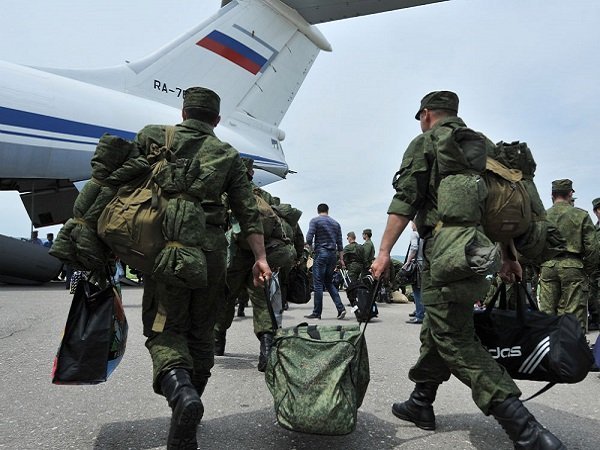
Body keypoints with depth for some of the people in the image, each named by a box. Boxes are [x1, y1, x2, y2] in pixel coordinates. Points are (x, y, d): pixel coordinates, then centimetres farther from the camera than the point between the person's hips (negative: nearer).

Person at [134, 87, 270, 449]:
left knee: (165, 329, 6)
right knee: (201, 332, 14)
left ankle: (178, 388, -25)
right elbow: (248, 211, 4)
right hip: (212, 251, 2)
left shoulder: (152, 137, 8)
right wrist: (260, 258, 4)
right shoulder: (229, 155, 10)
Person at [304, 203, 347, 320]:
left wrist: (311, 247, 10)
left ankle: (317, 313, 3)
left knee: (318, 284, -1)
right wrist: (341, 259, 15)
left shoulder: (315, 220, -1)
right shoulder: (336, 223, 14)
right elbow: (339, 243, 13)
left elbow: (309, 239, -10)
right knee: (329, 283, 14)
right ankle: (340, 308, 2)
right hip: (333, 254, 5)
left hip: (321, 253, -5)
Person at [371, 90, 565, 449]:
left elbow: (405, 201, -10)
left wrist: (384, 251, -11)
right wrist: (508, 256, 21)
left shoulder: (424, 143, 1)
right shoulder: (484, 145, 22)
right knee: (437, 329, 17)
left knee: (455, 340, -8)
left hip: (446, 249, -8)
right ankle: (420, 405, 28)